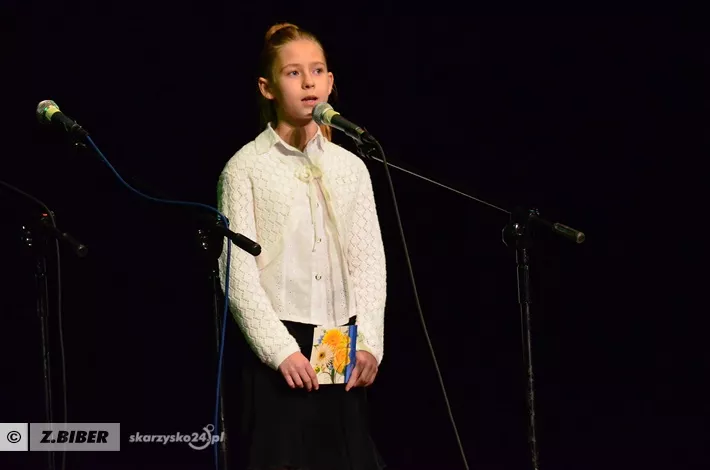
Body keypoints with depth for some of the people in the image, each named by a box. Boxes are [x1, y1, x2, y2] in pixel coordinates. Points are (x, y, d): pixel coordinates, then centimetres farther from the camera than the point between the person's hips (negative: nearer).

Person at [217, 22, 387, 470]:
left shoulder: (351, 167, 10)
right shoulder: (245, 168, -2)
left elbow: (369, 262, 8)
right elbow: (238, 272, -7)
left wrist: (369, 344, -3)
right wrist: (281, 349, -13)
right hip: (280, 348, -4)